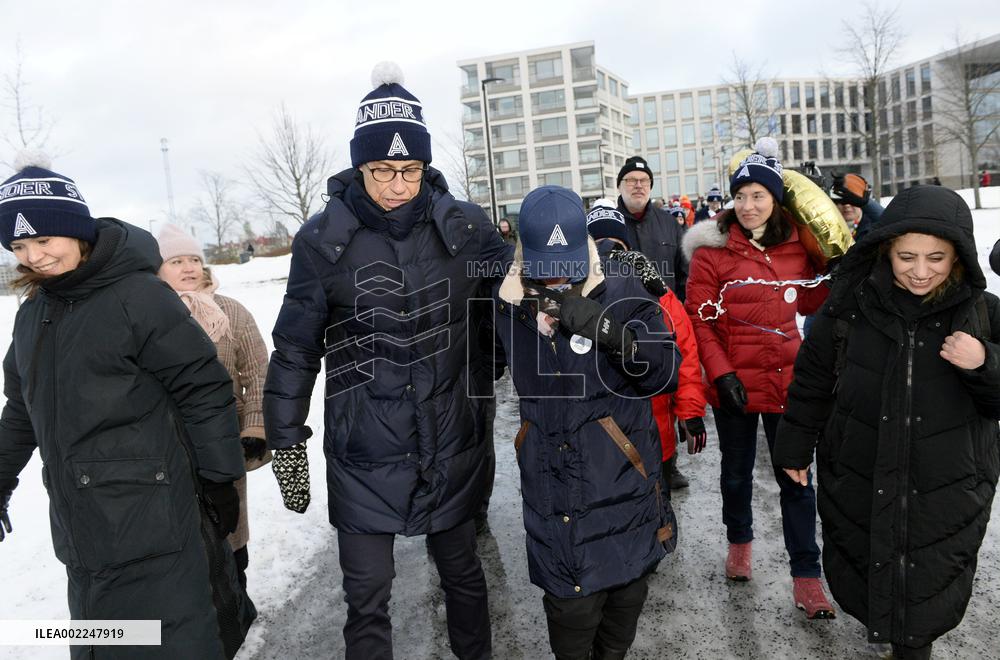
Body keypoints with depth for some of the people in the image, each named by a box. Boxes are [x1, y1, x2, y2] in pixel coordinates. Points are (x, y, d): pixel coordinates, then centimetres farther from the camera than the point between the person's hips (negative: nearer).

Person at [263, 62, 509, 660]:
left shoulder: (464, 227, -5)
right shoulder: (323, 240, -8)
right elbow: (296, 349, -1)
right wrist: (285, 443, 2)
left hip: (452, 445, 2)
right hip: (364, 455, -1)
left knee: (462, 571, 21)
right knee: (367, 598, 9)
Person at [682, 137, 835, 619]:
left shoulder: (796, 246, 2)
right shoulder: (713, 249, -8)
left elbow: (807, 303, 15)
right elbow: (699, 319, -10)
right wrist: (721, 373, -17)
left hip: (787, 380, 2)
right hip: (735, 384, -2)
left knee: (795, 479, 8)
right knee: (737, 473, 16)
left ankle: (806, 576, 21)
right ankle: (739, 541, 42)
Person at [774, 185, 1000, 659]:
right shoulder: (850, 304, -10)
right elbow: (813, 380, 1)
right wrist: (795, 447, 6)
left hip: (946, 494, 0)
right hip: (856, 482, 1)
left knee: (928, 592, 16)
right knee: (857, 575, 21)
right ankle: (876, 621, 51)